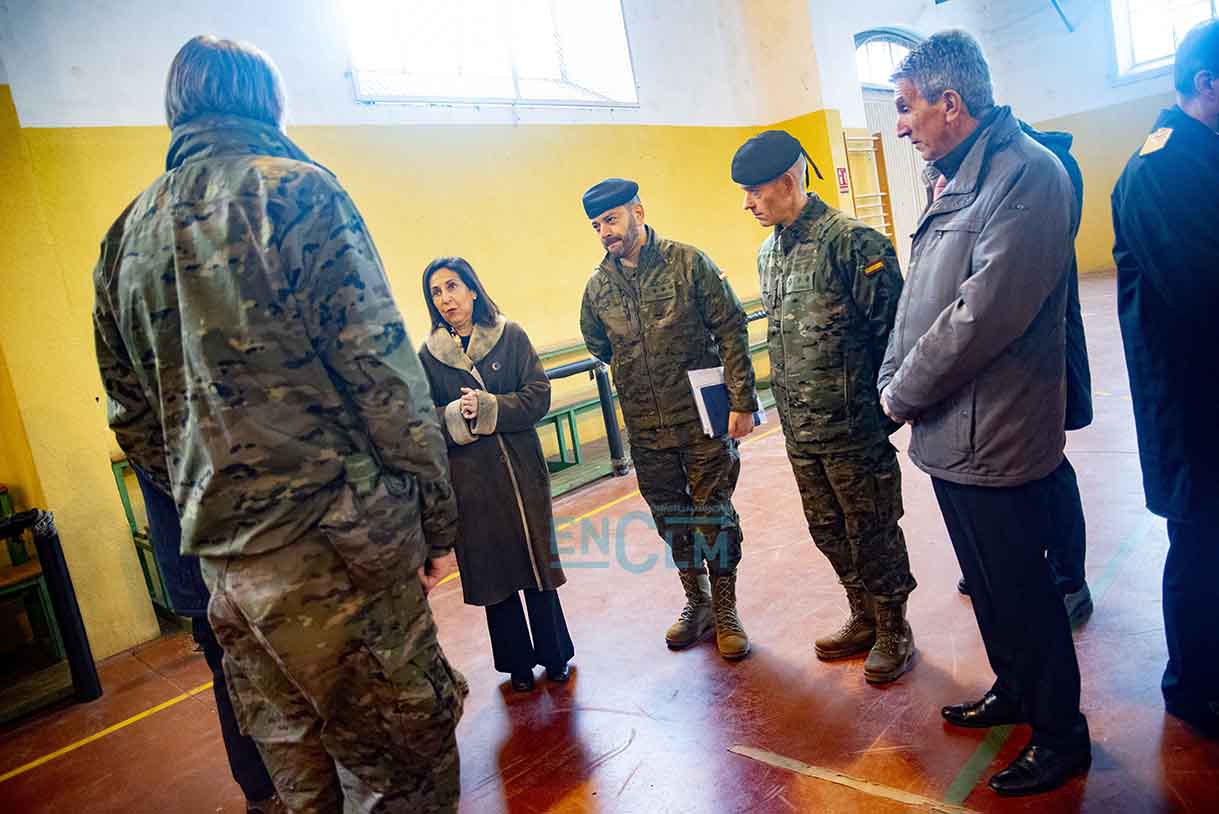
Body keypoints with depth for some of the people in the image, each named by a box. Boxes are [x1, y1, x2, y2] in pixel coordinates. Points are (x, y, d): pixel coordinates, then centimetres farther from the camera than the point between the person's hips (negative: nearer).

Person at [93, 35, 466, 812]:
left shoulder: (124, 237, 14)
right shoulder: (295, 191, -5)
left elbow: (134, 419, 17)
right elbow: (382, 370, -13)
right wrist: (437, 518, -7)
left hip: (219, 561, 7)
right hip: (333, 546, -7)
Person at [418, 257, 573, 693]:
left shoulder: (511, 336, -1)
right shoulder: (428, 354, 1)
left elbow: (539, 396, -7)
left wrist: (486, 409, -17)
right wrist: (456, 416, -21)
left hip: (522, 470, 0)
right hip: (469, 480, 1)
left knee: (538, 562, 10)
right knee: (492, 572, 10)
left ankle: (555, 655, 29)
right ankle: (518, 662, 28)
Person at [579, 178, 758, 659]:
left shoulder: (688, 262, -8)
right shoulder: (598, 286, 3)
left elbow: (731, 330, -8)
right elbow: (597, 344, 20)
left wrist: (741, 401, -13)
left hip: (703, 419, -4)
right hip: (646, 430, 4)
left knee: (713, 514, 5)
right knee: (670, 517, 15)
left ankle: (725, 612, 23)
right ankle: (697, 603, 34)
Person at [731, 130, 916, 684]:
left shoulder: (851, 241, -15)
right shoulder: (768, 254, 10)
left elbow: (890, 328, -14)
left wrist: (888, 406, -11)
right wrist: (788, 405, 17)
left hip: (852, 427, -8)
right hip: (799, 429, 8)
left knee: (872, 533, 8)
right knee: (828, 532, 18)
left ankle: (894, 629, 28)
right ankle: (863, 619, 38)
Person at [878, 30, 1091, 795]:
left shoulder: (1027, 173, -18)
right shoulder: (952, 179, 12)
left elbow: (984, 314, -25)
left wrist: (903, 391, -14)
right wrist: (893, 381, 4)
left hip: (994, 439, -9)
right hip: (949, 436, 9)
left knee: (1022, 593, 8)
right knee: (989, 583, 23)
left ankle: (1062, 736, 29)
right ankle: (1014, 693, 44)